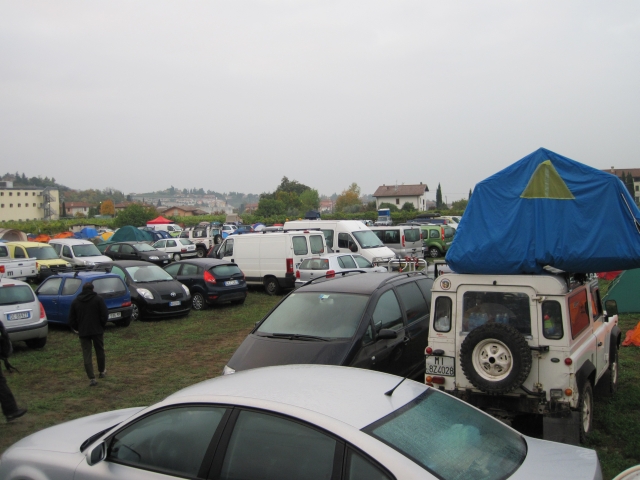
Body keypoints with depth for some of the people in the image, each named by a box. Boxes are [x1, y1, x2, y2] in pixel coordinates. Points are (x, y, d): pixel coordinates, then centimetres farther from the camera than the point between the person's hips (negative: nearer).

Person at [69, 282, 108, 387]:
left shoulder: (76, 301, 6)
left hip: (83, 332, 1)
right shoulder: (98, 299, -4)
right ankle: (102, 371, 33)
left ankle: (91, 378, -3)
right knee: (100, 351, 18)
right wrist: (102, 325, 6)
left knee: (87, 355, 3)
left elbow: (72, 319, 5)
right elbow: (105, 315, -10)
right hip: (97, 330, -1)